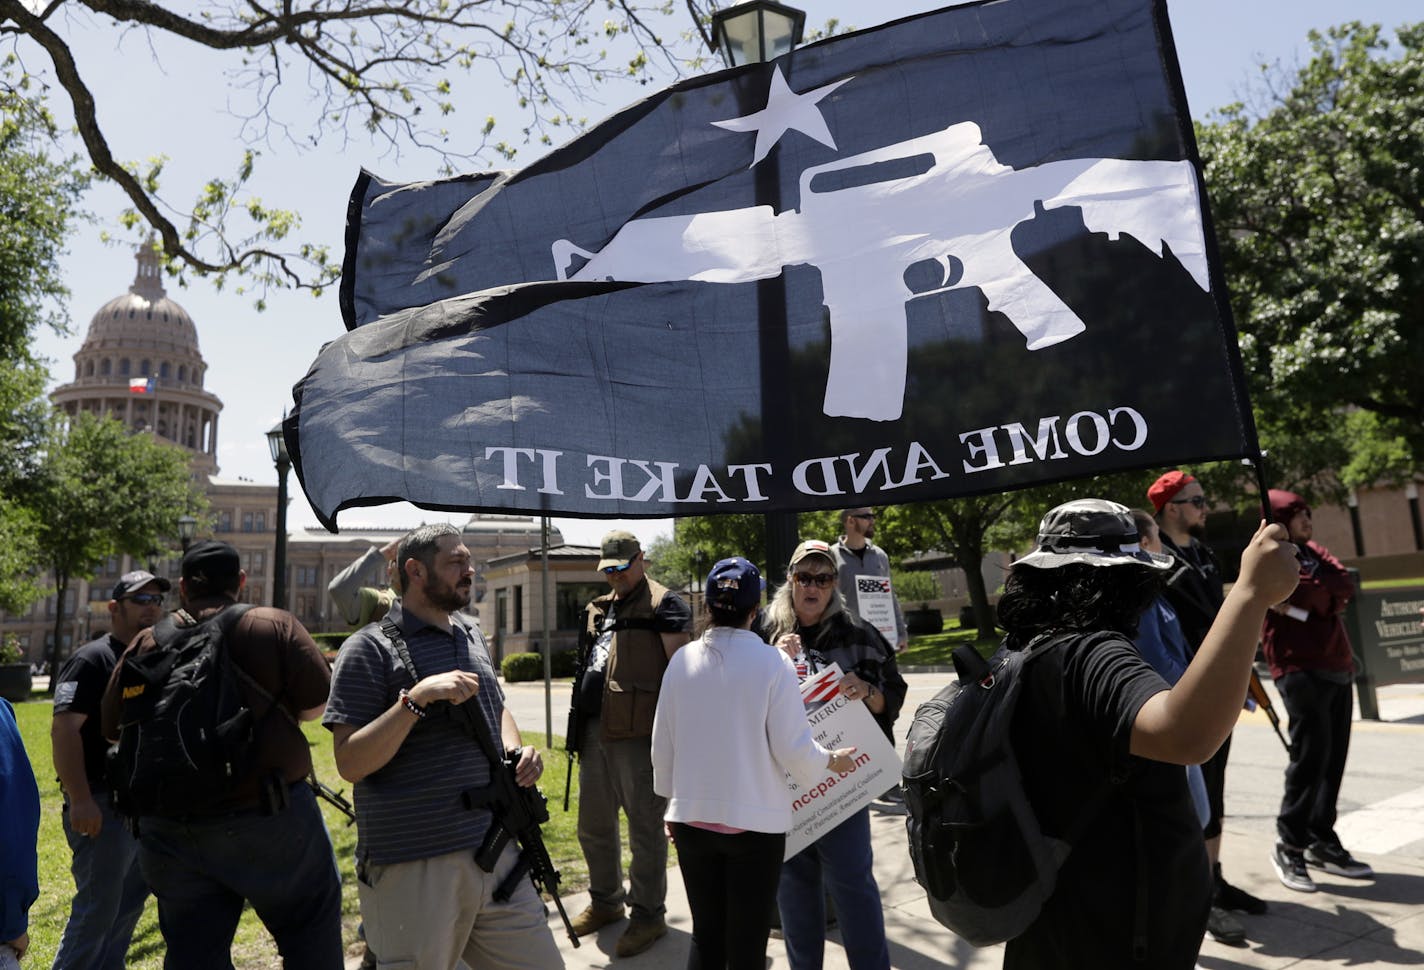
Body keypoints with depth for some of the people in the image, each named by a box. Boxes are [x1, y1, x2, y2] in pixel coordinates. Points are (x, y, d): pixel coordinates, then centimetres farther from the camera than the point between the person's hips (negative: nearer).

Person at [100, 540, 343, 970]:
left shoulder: (145, 644, 3)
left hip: (170, 832, 4)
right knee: (311, 933, 13)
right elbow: (318, 703, -7)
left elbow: (115, 727, 9)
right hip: (268, 819, -3)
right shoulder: (276, 625, -7)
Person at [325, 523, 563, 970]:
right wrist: (416, 698, -24)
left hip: (494, 851, 6)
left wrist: (516, 750, 4)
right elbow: (350, 763, -14)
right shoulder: (371, 648, -8)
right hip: (411, 869, -6)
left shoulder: (471, 635, 13)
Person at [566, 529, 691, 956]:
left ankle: (648, 915, 17)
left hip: (637, 731, -8)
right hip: (594, 730, 8)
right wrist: (579, 721, 20)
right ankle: (605, 901, 37)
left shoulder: (663, 603, -6)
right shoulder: (598, 609, 18)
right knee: (593, 824, 18)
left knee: (645, 827, 2)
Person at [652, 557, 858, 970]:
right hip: (754, 821, -3)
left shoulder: (683, 660, -5)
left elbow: (662, 742, 3)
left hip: (693, 818, 3)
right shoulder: (772, 662, -15)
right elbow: (792, 748, -13)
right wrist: (830, 761, 8)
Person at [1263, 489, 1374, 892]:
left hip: (1337, 667, 8)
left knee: (1333, 759, 10)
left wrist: (1311, 600, -11)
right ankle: (1289, 847, 2)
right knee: (1311, 756, -8)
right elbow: (1311, 591, -18)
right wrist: (1325, 589, -1)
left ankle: (1322, 841, 21)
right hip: (1300, 669, -8)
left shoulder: (1313, 551, 17)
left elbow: (1346, 588, 2)